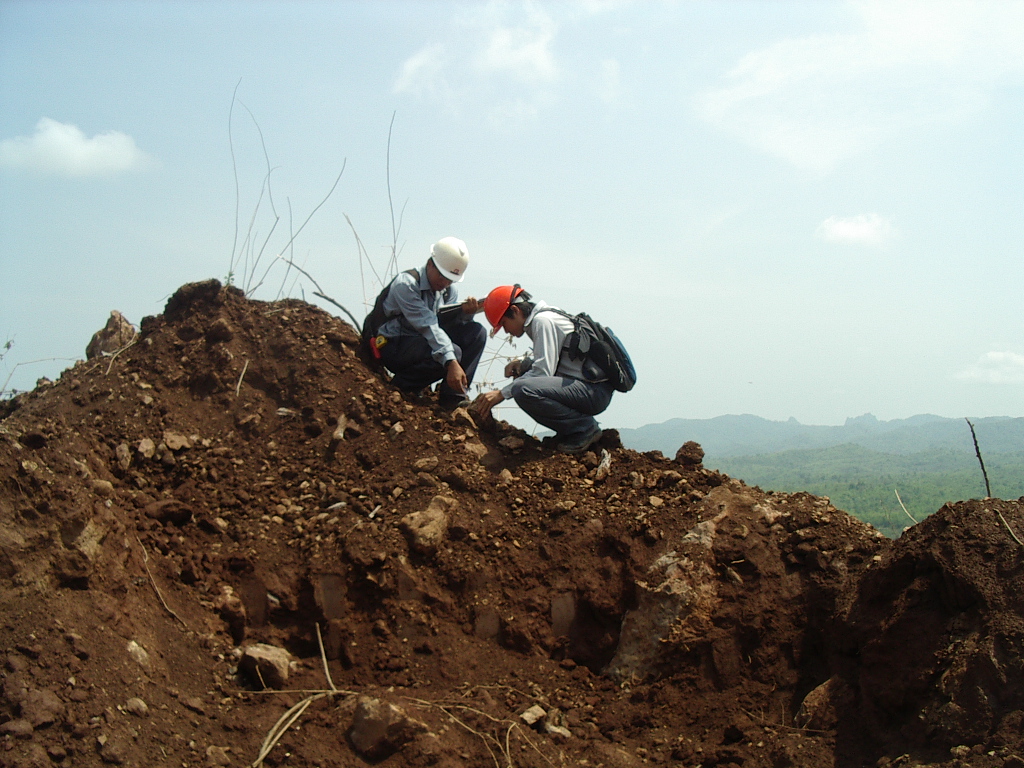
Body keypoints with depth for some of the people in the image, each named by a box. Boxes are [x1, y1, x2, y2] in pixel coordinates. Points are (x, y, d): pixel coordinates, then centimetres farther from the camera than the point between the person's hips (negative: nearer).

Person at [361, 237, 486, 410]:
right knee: (453, 352, -30)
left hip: (420, 342, 8)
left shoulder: (449, 290, 6)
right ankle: (399, 387, -11)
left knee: (477, 332, -6)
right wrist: (451, 362, -39)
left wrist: (465, 314, -22)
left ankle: (453, 396, -9)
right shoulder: (406, 284, -20)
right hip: (393, 345, -8)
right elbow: (428, 326, -30)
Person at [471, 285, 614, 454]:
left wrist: (501, 393, -15)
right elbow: (547, 359, 29)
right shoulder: (540, 318, 16)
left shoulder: (543, 321, -13)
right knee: (522, 375, 19)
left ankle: (585, 428, -11)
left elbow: (543, 372, -20)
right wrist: (522, 363, 10)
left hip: (595, 390, -11)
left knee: (524, 390, -27)